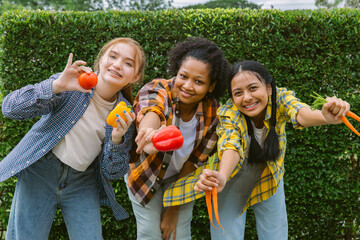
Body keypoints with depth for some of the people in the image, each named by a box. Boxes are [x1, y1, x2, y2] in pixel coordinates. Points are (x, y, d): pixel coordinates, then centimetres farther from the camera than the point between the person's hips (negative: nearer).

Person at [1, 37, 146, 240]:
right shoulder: (72, 85, -13)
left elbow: (113, 173, -3)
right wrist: (57, 86, -34)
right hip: (41, 171, -2)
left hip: (83, 184, 3)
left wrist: (117, 139, -22)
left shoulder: (126, 115, -4)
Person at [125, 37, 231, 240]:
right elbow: (151, 111, -56)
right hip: (146, 173, -2)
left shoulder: (213, 114, -22)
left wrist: (174, 209, -10)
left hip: (180, 178, 2)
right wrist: (149, 133, -80)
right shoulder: (156, 90, -30)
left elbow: (194, 162, -14)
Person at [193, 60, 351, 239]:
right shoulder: (228, 115, -28)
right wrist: (221, 178, -67)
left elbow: (300, 114, -44)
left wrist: (325, 117, -68)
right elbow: (231, 146, -45)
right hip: (234, 183, -2)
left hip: (269, 179, 2)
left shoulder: (280, 98, -24)